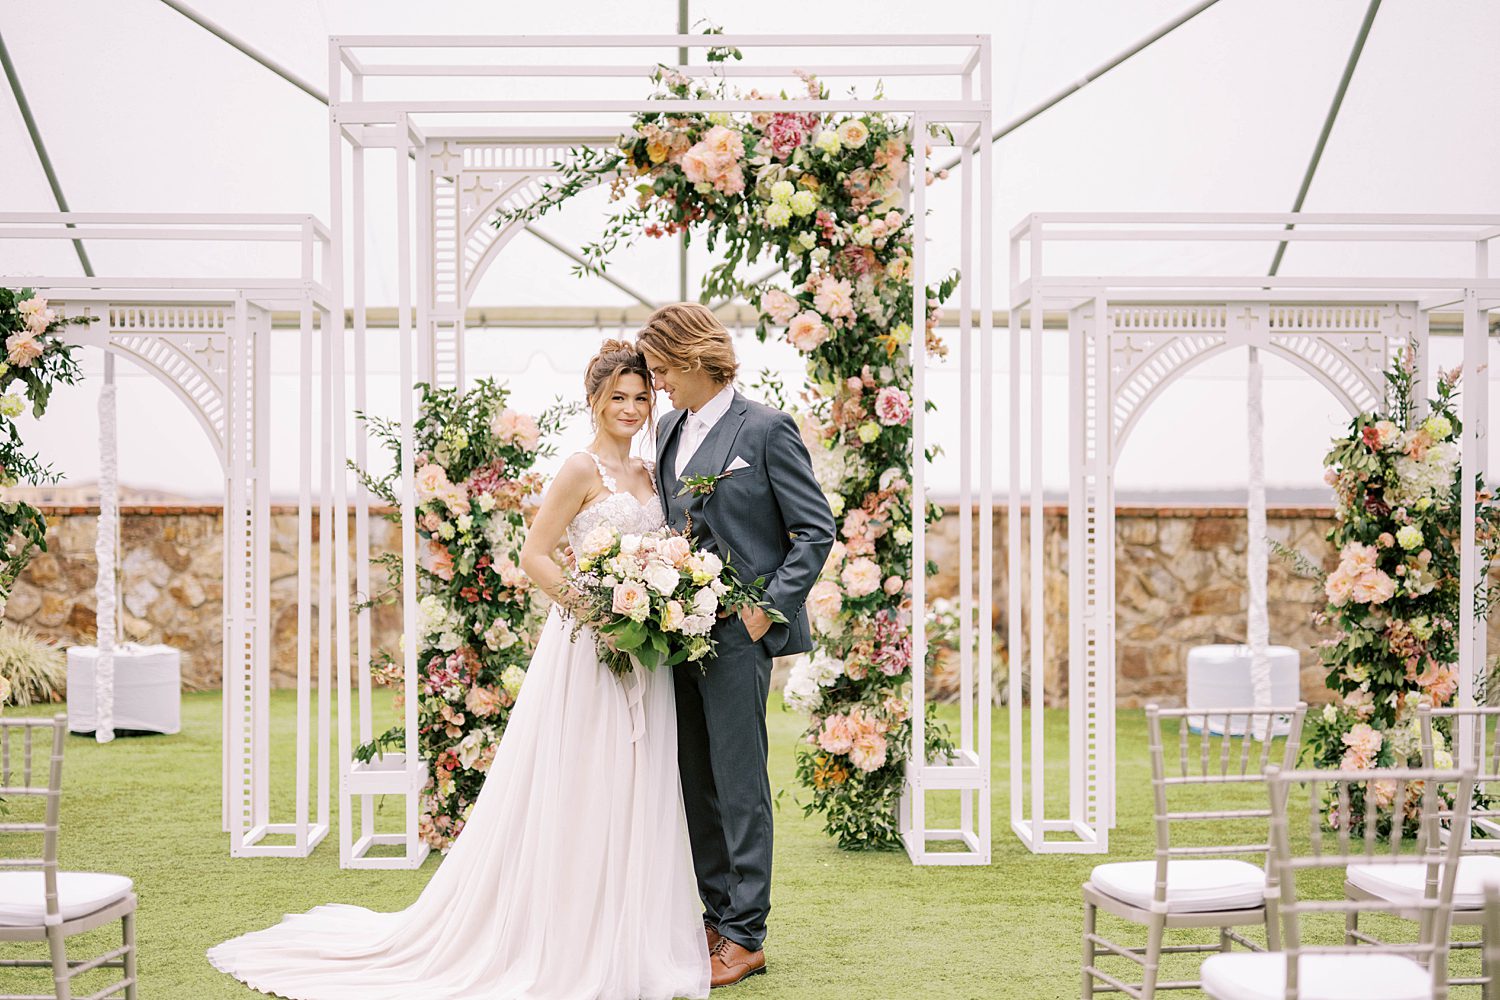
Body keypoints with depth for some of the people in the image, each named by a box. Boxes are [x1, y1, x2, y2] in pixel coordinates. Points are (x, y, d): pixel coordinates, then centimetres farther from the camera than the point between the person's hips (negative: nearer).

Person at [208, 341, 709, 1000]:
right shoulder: (581, 470, -7)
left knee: (634, 795, 10)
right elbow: (534, 556, -10)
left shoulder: (648, 474, 15)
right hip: (588, 649, -7)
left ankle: (630, 941, 19)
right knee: (576, 792, -2)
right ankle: (570, 943, 7)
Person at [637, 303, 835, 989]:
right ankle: (717, 915, 22)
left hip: (738, 632, -7)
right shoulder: (669, 430, 14)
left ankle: (746, 937, 4)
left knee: (739, 783, -3)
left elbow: (816, 531, -7)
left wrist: (767, 608, -13)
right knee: (695, 783, 11)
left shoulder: (765, 429, -7)